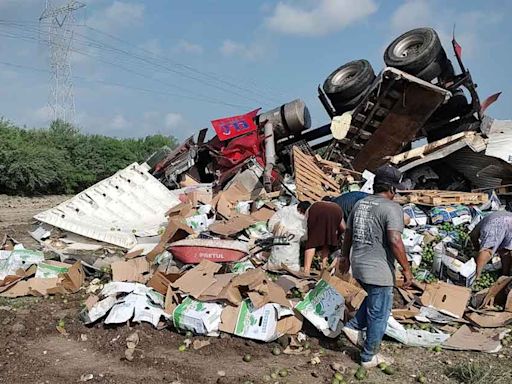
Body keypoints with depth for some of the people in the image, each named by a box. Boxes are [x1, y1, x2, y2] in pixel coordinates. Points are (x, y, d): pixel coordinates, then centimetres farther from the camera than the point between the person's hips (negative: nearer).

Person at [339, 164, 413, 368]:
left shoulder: (360, 204, 9)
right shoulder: (392, 208, -15)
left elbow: (348, 234, 16)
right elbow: (395, 241, -24)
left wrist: (345, 257, 28)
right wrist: (406, 269, -16)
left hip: (358, 267, 8)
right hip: (378, 271, -8)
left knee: (374, 299, 31)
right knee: (379, 314, 8)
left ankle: (354, 326, 25)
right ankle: (369, 357, 20)